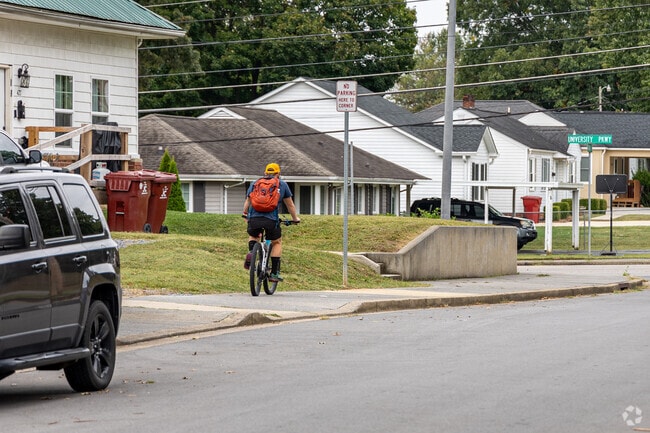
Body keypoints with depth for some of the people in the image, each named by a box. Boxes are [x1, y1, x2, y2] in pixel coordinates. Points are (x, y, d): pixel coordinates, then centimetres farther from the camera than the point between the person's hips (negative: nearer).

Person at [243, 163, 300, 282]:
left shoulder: (255, 183, 19)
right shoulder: (282, 185, 16)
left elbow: (247, 202, 26)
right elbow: (290, 205, 23)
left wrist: (245, 214, 44)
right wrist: (295, 218, 38)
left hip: (254, 218, 2)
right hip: (271, 219, -2)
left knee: (253, 236, 33)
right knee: (277, 243, 22)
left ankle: (251, 252, 2)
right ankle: (274, 273, 16)